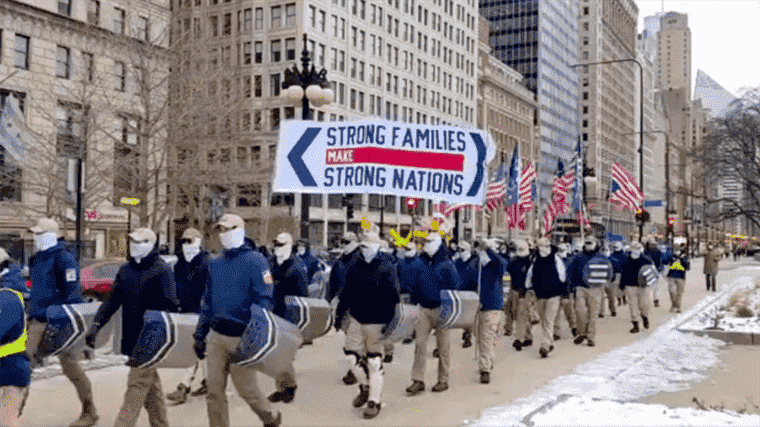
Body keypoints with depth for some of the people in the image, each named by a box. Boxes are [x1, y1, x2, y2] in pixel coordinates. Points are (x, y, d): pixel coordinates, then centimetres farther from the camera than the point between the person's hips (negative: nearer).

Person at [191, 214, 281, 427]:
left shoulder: (255, 261, -9)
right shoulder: (215, 264, 11)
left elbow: (265, 301, -14)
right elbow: (207, 302, 17)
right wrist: (200, 334, 13)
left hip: (242, 338, -5)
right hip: (216, 336, 6)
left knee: (246, 389, 5)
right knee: (214, 392, 6)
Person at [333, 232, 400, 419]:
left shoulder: (387, 268, -8)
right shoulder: (354, 267, 7)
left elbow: (392, 296, -12)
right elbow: (347, 294, 16)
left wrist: (388, 322, -19)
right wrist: (339, 314, 14)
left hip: (377, 322, -5)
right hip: (357, 320, 5)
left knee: (374, 361, 0)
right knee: (352, 355, 6)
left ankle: (374, 401, 12)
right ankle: (365, 386, 31)